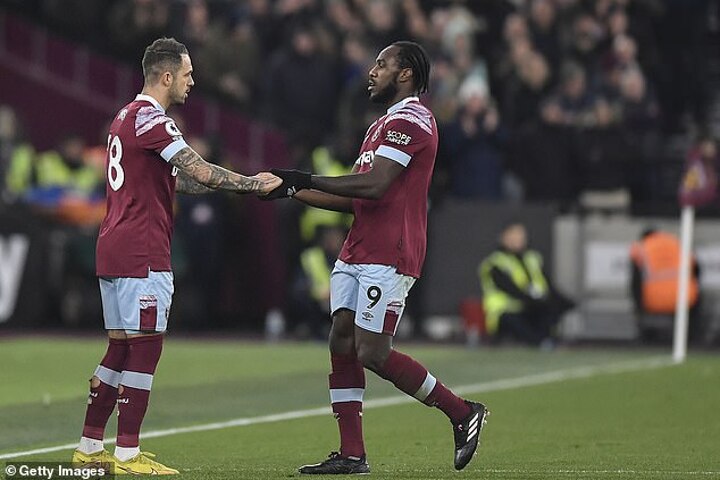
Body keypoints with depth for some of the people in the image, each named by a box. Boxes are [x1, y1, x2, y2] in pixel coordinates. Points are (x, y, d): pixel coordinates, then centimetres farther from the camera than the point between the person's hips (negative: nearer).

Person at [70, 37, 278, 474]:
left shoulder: (127, 118, 19)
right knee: (145, 348, -7)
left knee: (120, 348, 13)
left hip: (114, 249, 10)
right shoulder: (151, 119, -13)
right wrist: (252, 183, -6)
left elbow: (178, 180, 21)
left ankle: (90, 446, 17)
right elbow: (200, 172, -17)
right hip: (142, 254, -10)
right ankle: (128, 454, -8)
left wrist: (240, 184, 13)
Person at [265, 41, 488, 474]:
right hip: (358, 254, 10)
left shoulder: (409, 120, -10)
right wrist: (293, 192, 14)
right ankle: (352, 455, 3)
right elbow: (354, 200, 22)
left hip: (387, 257, -10)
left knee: (373, 352, -12)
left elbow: (373, 186, -20)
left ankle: (463, 413, 2)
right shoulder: (384, 125, 24)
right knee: (342, 344, 2)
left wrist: (308, 180, -14)